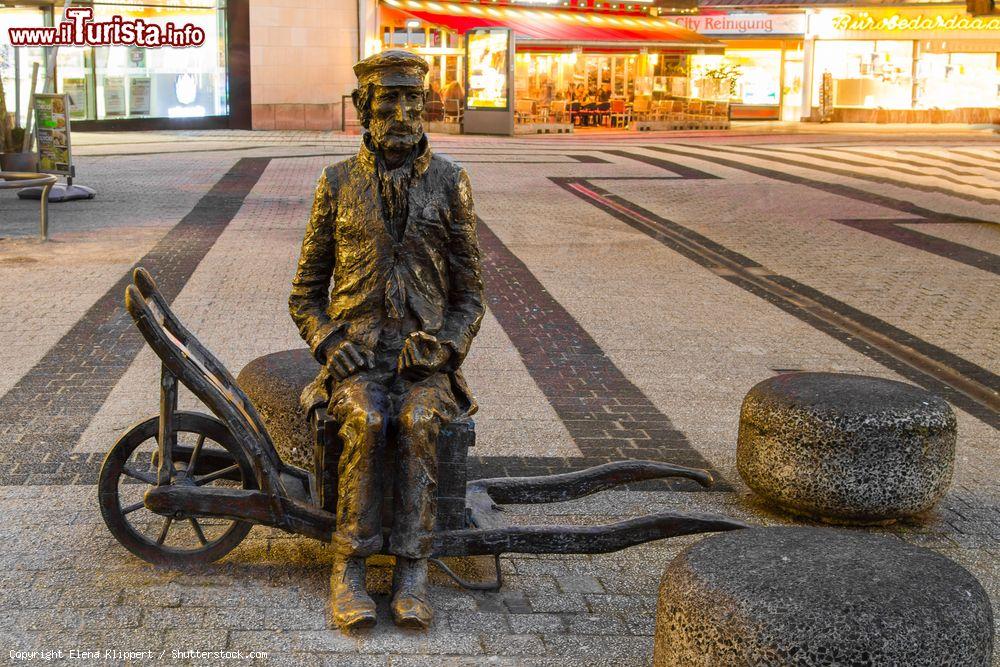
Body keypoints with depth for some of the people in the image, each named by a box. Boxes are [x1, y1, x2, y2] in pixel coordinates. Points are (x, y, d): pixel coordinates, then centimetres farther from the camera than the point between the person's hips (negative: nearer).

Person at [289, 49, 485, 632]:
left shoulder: (450, 183, 4)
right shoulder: (338, 183, 5)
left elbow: (470, 297, 6)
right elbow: (305, 294, 10)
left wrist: (441, 345, -14)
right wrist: (330, 344, -10)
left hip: (424, 359, 0)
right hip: (355, 359, 0)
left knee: (420, 421, -32)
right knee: (366, 421, -32)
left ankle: (412, 573, -27)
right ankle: (349, 569, -23)